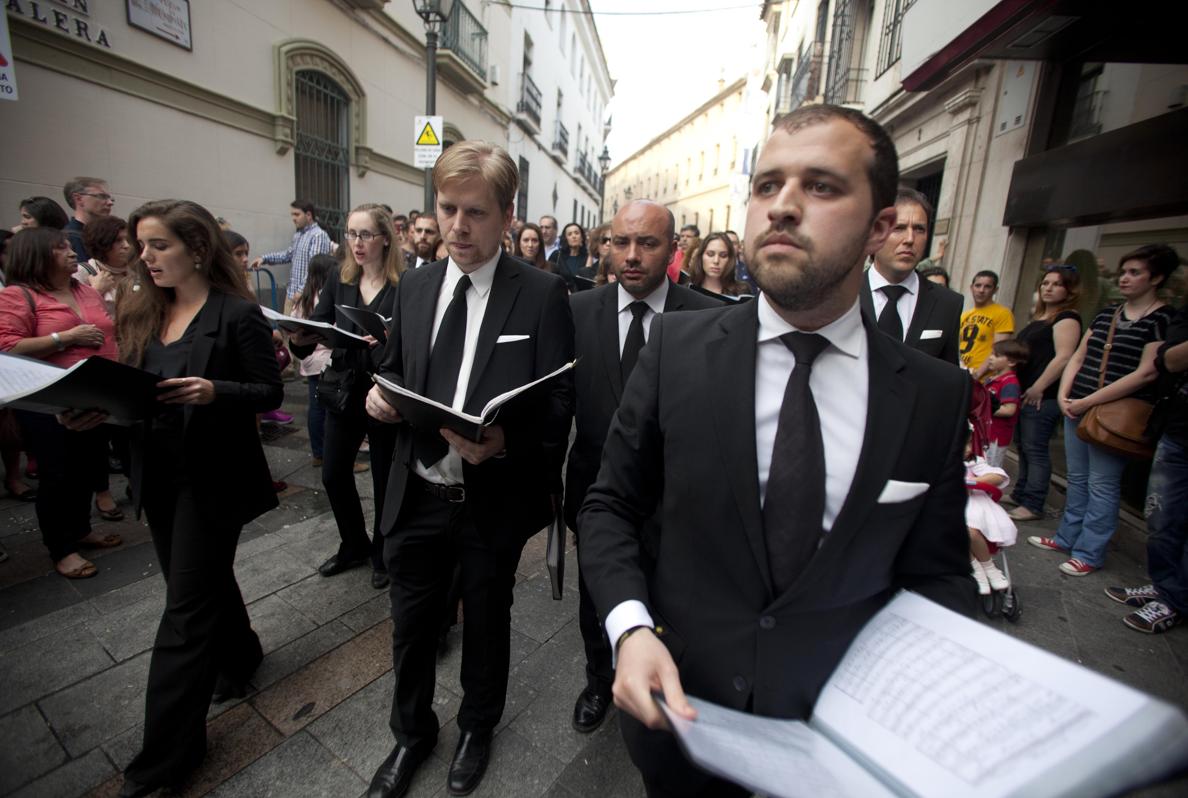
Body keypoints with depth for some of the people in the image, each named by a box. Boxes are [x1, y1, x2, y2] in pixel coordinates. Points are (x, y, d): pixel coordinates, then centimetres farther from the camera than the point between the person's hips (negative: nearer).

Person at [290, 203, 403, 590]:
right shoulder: (339, 280, 6)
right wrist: (299, 338, -19)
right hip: (343, 391, 5)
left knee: (385, 478, 9)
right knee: (333, 474, 12)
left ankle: (383, 553, 32)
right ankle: (354, 545, 37)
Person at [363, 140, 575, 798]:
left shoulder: (542, 294, -11)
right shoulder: (413, 286, 4)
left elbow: (559, 401, -12)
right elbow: (394, 370, 14)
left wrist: (504, 440, -30)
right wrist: (381, 394, -8)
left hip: (493, 497, -3)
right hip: (417, 492, 4)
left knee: (486, 620, 20)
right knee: (412, 623, 20)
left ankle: (476, 729, 51)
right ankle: (411, 735, 51)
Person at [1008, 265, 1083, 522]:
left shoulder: (1067, 318, -8)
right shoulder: (1039, 317, 19)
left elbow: (1064, 357, -19)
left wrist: (1038, 388, -18)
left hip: (1042, 397, -9)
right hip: (1025, 393, 9)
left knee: (1035, 450, -4)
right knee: (1024, 448, 15)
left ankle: (1033, 506, 2)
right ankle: (1020, 495, 25)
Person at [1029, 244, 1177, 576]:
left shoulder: (1163, 319, -6)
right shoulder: (1105, 314, 13)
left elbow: (1146, 373, -14)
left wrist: (1089, 401, -16)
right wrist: (1063, 394, -1)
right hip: (1076, 408, 6)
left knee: (1101, 484, 0)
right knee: (1077, 478, 14)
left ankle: (1089, 553, 10)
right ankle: (1067, 537, 26)